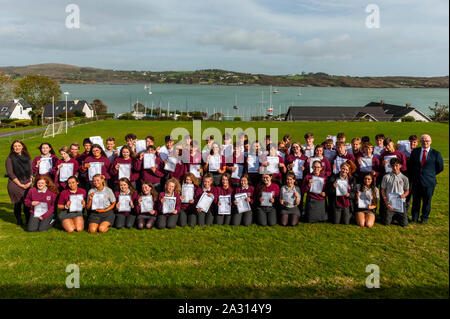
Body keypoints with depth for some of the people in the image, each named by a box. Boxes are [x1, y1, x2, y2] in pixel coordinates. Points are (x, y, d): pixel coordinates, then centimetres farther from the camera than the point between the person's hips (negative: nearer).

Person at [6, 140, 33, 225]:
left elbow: (31, 171, 12)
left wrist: (30, 181, -3)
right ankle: (19, 221, 16)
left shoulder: (27, 157, 11)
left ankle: (28, 221, 14)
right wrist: (20, 185, -9)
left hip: (27, 184, 3)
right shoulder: (10, 158, -1)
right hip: (15, 185, -3)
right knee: (18, 203, 1)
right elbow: (10, 173, -6)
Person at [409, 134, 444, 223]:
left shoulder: (436, 153, -4)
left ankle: (424, 218, 27)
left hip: (429, 182, -2)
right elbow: (411, 165, 13)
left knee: (427, 201, 10)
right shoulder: (415, 151, 3)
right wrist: (413, 176, 9)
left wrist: (430, 174, 7)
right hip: (416, 181, 2)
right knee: (416, 200, 12)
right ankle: (414, 218, 26)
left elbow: (440, 168, 5)